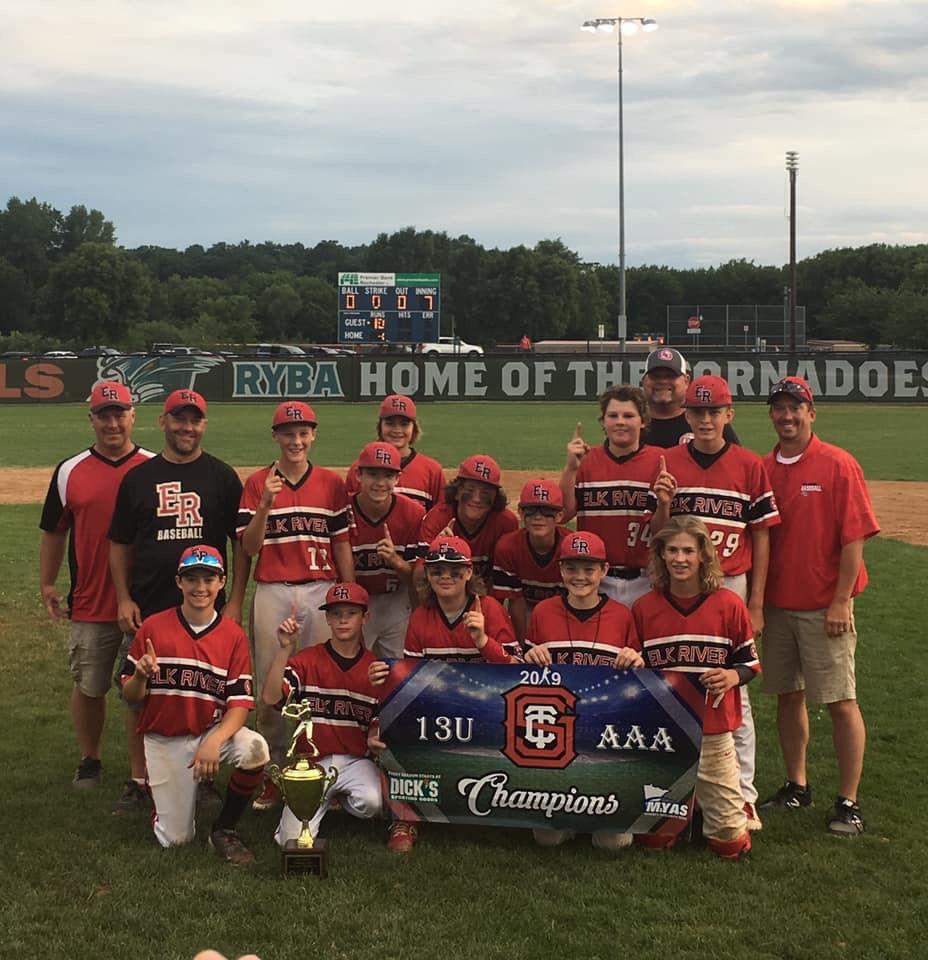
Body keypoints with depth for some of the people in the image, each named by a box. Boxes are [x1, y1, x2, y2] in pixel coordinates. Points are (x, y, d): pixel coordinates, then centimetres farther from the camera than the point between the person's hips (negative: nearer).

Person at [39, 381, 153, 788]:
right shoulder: (70, 472, 4)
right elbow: (54, 533, 11)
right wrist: (47, 585, 7)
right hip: (90, 606, 1)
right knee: (88, 687, 10)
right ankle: (89, 762, 27)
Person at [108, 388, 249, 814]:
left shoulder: (222, 477, 4)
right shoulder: (138, 478, 8)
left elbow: (242, 543, 4)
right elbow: (120, 544, 11)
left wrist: (235, 601, -4)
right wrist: (124, 599, 2)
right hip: (147, 609, 1)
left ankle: (204, 778, 18)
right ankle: (138, 782, 15)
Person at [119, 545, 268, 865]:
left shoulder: (233, 635, -4)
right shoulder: (153, 628, -4)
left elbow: (239, 703, -10)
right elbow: (130, 696, -1)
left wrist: (214, 742, -28)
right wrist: (141, 675, -24)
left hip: (213, 730, 0)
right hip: (164, 740, 0)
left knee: (254, 749, -33)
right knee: (175, 839, -2)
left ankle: (224, 830, -8)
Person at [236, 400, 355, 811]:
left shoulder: (331, 483, 6)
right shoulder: (257, 483, 4)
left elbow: (342, 545, 7)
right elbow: (248, 546, -2)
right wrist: (266, 502, -16)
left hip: (321, 593, 0)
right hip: (272, 595, 0)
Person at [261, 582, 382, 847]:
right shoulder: (306, 660, 0)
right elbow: (271, 697, -16)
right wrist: (285, 648, -24)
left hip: (356, 761, 1)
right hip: (312, 762, -1)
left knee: (370, 803, -32)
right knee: (294, 840, -16)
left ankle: (343, 798, 7)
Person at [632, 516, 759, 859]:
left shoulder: (729, 604, -2)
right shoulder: (644, 608, 3)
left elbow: (749, 661, 6)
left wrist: (733, 676, -14)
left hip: (713, 729, -1)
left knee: (730, 842, 2)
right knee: (655, 837, 5)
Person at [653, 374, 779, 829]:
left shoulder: (750, 466, 0)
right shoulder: (667, 463, 4)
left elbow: (761, 536, 2)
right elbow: (656, 534, 6)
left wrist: (755, 603, -1)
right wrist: (662, 504, -16)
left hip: (730, 586, -1)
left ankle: (743, 794, 8)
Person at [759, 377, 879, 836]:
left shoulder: (838, 465, -7)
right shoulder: (763, 470, 7)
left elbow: (855, 538, -10)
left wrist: (840, 602, -14)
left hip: (825, 608, -5)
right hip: (777, 604, 5)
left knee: (840, 702, -3)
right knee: (787, 696, 13)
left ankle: (848, 803, 4)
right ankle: (796, 786, 26)